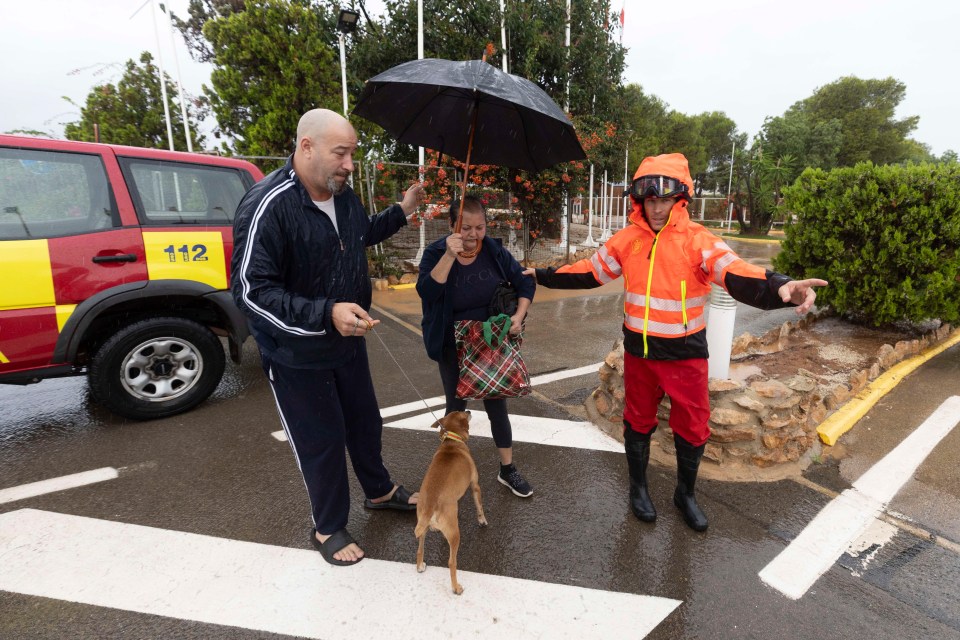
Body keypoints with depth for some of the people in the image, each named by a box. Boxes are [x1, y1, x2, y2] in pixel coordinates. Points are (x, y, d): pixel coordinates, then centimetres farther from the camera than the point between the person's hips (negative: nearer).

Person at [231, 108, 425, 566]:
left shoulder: (343, 195, 0)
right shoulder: (267, 206, -25)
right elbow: (250, 290, -27)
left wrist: (401, 212, 9)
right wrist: (326, 314, -36)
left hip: (348, 341, 7)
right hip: (297, 356, -7)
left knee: (365, 423, 22)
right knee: (321, 442, 9)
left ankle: (379, 491, 49)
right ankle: (328, 529, 35)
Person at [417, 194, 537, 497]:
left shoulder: (495, 250, -8)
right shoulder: (436, 253, -14)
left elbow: (526, 283, 0)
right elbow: (426, 293, -29)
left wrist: (519, 315, -14)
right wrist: (449, 256, -37)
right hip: (453, 349, -1)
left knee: (496, 405, 9)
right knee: (456, 406, 13)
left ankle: (507, 470, 26)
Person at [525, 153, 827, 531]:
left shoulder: (698, 240, -13)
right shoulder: (627, 239, -3)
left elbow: (737, 276, -28)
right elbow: (589, 272, 7)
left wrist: (780, 288, -48)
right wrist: (542, 276, 9)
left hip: (685, 353, -2)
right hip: (638, 350, 2)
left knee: (692, 428, 11)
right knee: (638, 422, 17)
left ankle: (685, 495, 38)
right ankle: (638, 487, 41)